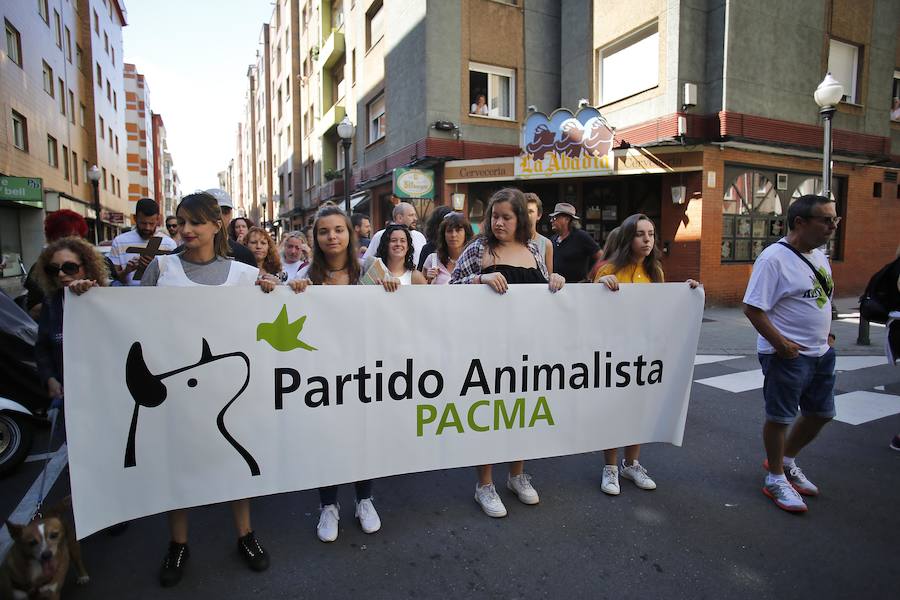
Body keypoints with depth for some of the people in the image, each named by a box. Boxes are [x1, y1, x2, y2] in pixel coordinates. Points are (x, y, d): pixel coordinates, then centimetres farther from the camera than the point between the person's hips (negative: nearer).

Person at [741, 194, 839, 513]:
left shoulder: (819, 255, 10)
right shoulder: (774, 258, -18)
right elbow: (752, 308, -22)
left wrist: (827, 336, 12)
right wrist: (781, 344, -22)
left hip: (820, 353, 9)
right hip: (787, 355, -9)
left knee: (821, 412, 18)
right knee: (780, 417, 5)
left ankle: (787, 461, 39)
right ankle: (776, 479, 22)